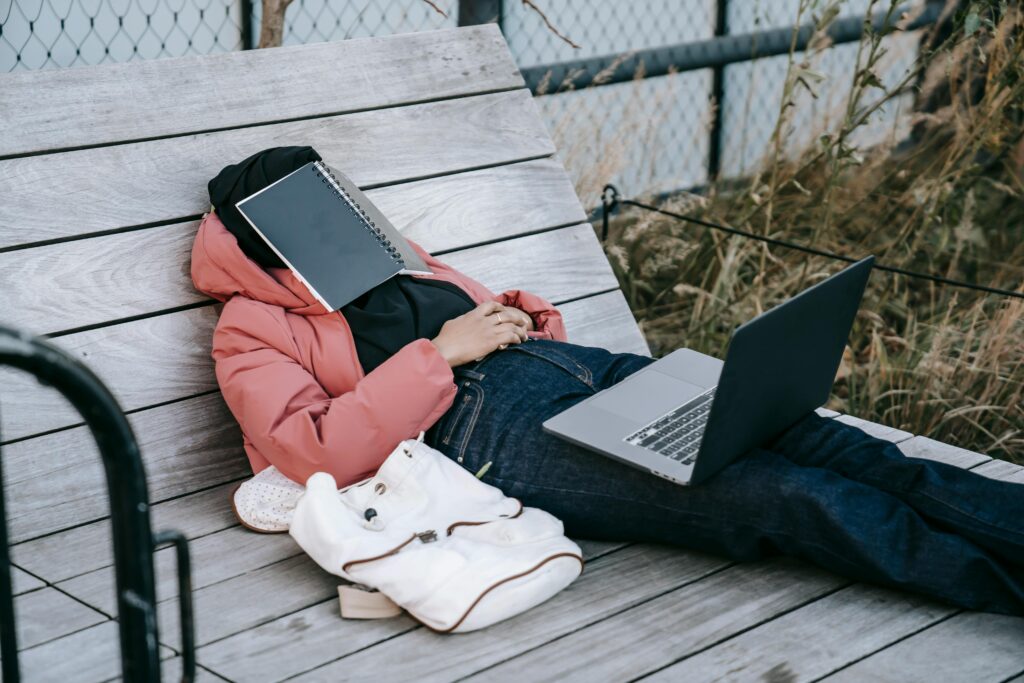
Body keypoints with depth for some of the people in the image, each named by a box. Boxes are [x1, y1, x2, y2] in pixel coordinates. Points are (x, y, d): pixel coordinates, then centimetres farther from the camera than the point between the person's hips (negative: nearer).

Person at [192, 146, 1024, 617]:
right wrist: (442, 353, -11)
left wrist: (516, 318, 10)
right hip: (484, 425, -7)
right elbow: (318, 453, -10)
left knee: (799, 434, -15)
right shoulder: (253, 331, 8)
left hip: (566, 361, 8)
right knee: (772, 494, -23)